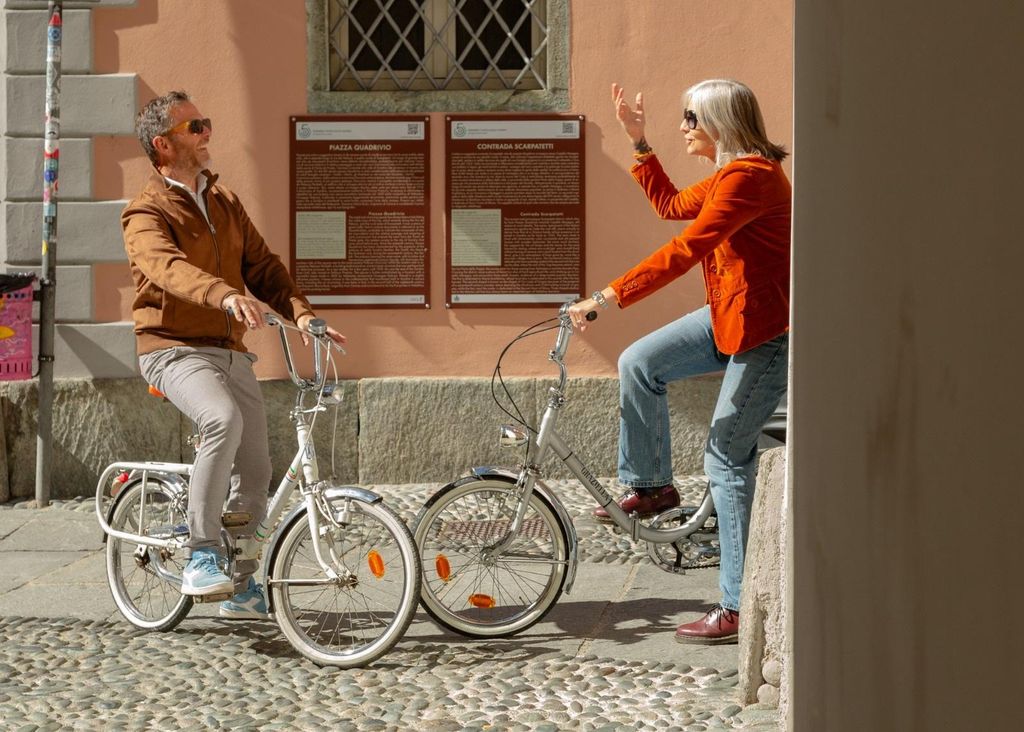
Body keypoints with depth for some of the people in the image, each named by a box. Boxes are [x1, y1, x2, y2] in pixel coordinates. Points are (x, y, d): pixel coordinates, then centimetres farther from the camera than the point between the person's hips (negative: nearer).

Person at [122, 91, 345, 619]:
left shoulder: (225, 203, 16)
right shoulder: (146, 214, -7)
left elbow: (262, 265, 11)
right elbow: (169, 267, -28)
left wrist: (300, 313, -8)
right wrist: (227, 296, -46)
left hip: (230, 352, 7)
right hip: (175, 349, -7)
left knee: (255, 471, 4)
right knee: (224, 420, -34)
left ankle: (242, 586, 23)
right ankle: (201, 558, -25)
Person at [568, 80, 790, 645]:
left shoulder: (750, 177, -22)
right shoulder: (730, 175, 12)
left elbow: (684, 251, -27)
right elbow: (670, 205, 24)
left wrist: (607, 297, -27)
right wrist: (639, 142, 16)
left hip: (766, 331, -10)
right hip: (729, 317, 10)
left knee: (728, 461, -7)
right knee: (639, 363, 4)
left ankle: (738, 609, 0)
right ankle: (649, 486, 18)